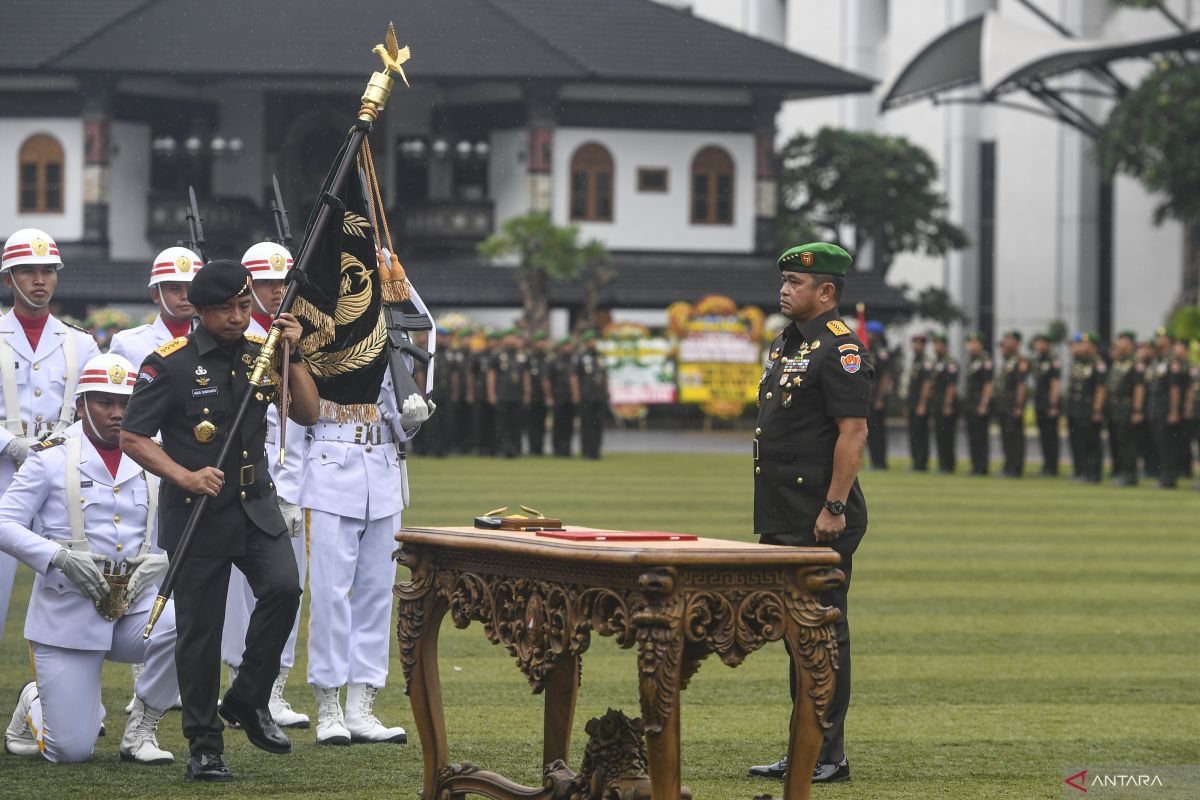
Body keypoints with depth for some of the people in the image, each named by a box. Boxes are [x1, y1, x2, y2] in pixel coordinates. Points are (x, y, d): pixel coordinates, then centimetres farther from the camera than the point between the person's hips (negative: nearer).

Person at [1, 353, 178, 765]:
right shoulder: (51, 459, -1)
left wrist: (159, 561, -10)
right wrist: (60, 557, -21)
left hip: (134, 604, 4)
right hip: (67, 611, -3)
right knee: (72, 750, -9)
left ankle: (140, 731, -10)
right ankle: (33, 708, 29)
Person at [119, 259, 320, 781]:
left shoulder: (260, 354, 6)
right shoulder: (169, 365, -8)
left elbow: (307, 414, 7)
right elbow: (132, 438, -8)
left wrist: (292, 356, -6)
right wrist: (187, 478, -19)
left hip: (257, 505, 4)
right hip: (196, 512, -3)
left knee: (283, 588, -19)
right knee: (199, 627, 0)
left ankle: (248, 700, 2)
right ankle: (204, 746, 11)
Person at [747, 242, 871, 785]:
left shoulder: (840, 349, -12)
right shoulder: (785, 344, 17)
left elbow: (853, 433, -18)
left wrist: (834, 509, -22)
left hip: (822, 522, -10)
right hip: (785, 519, 10)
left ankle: (829, 756, -1)